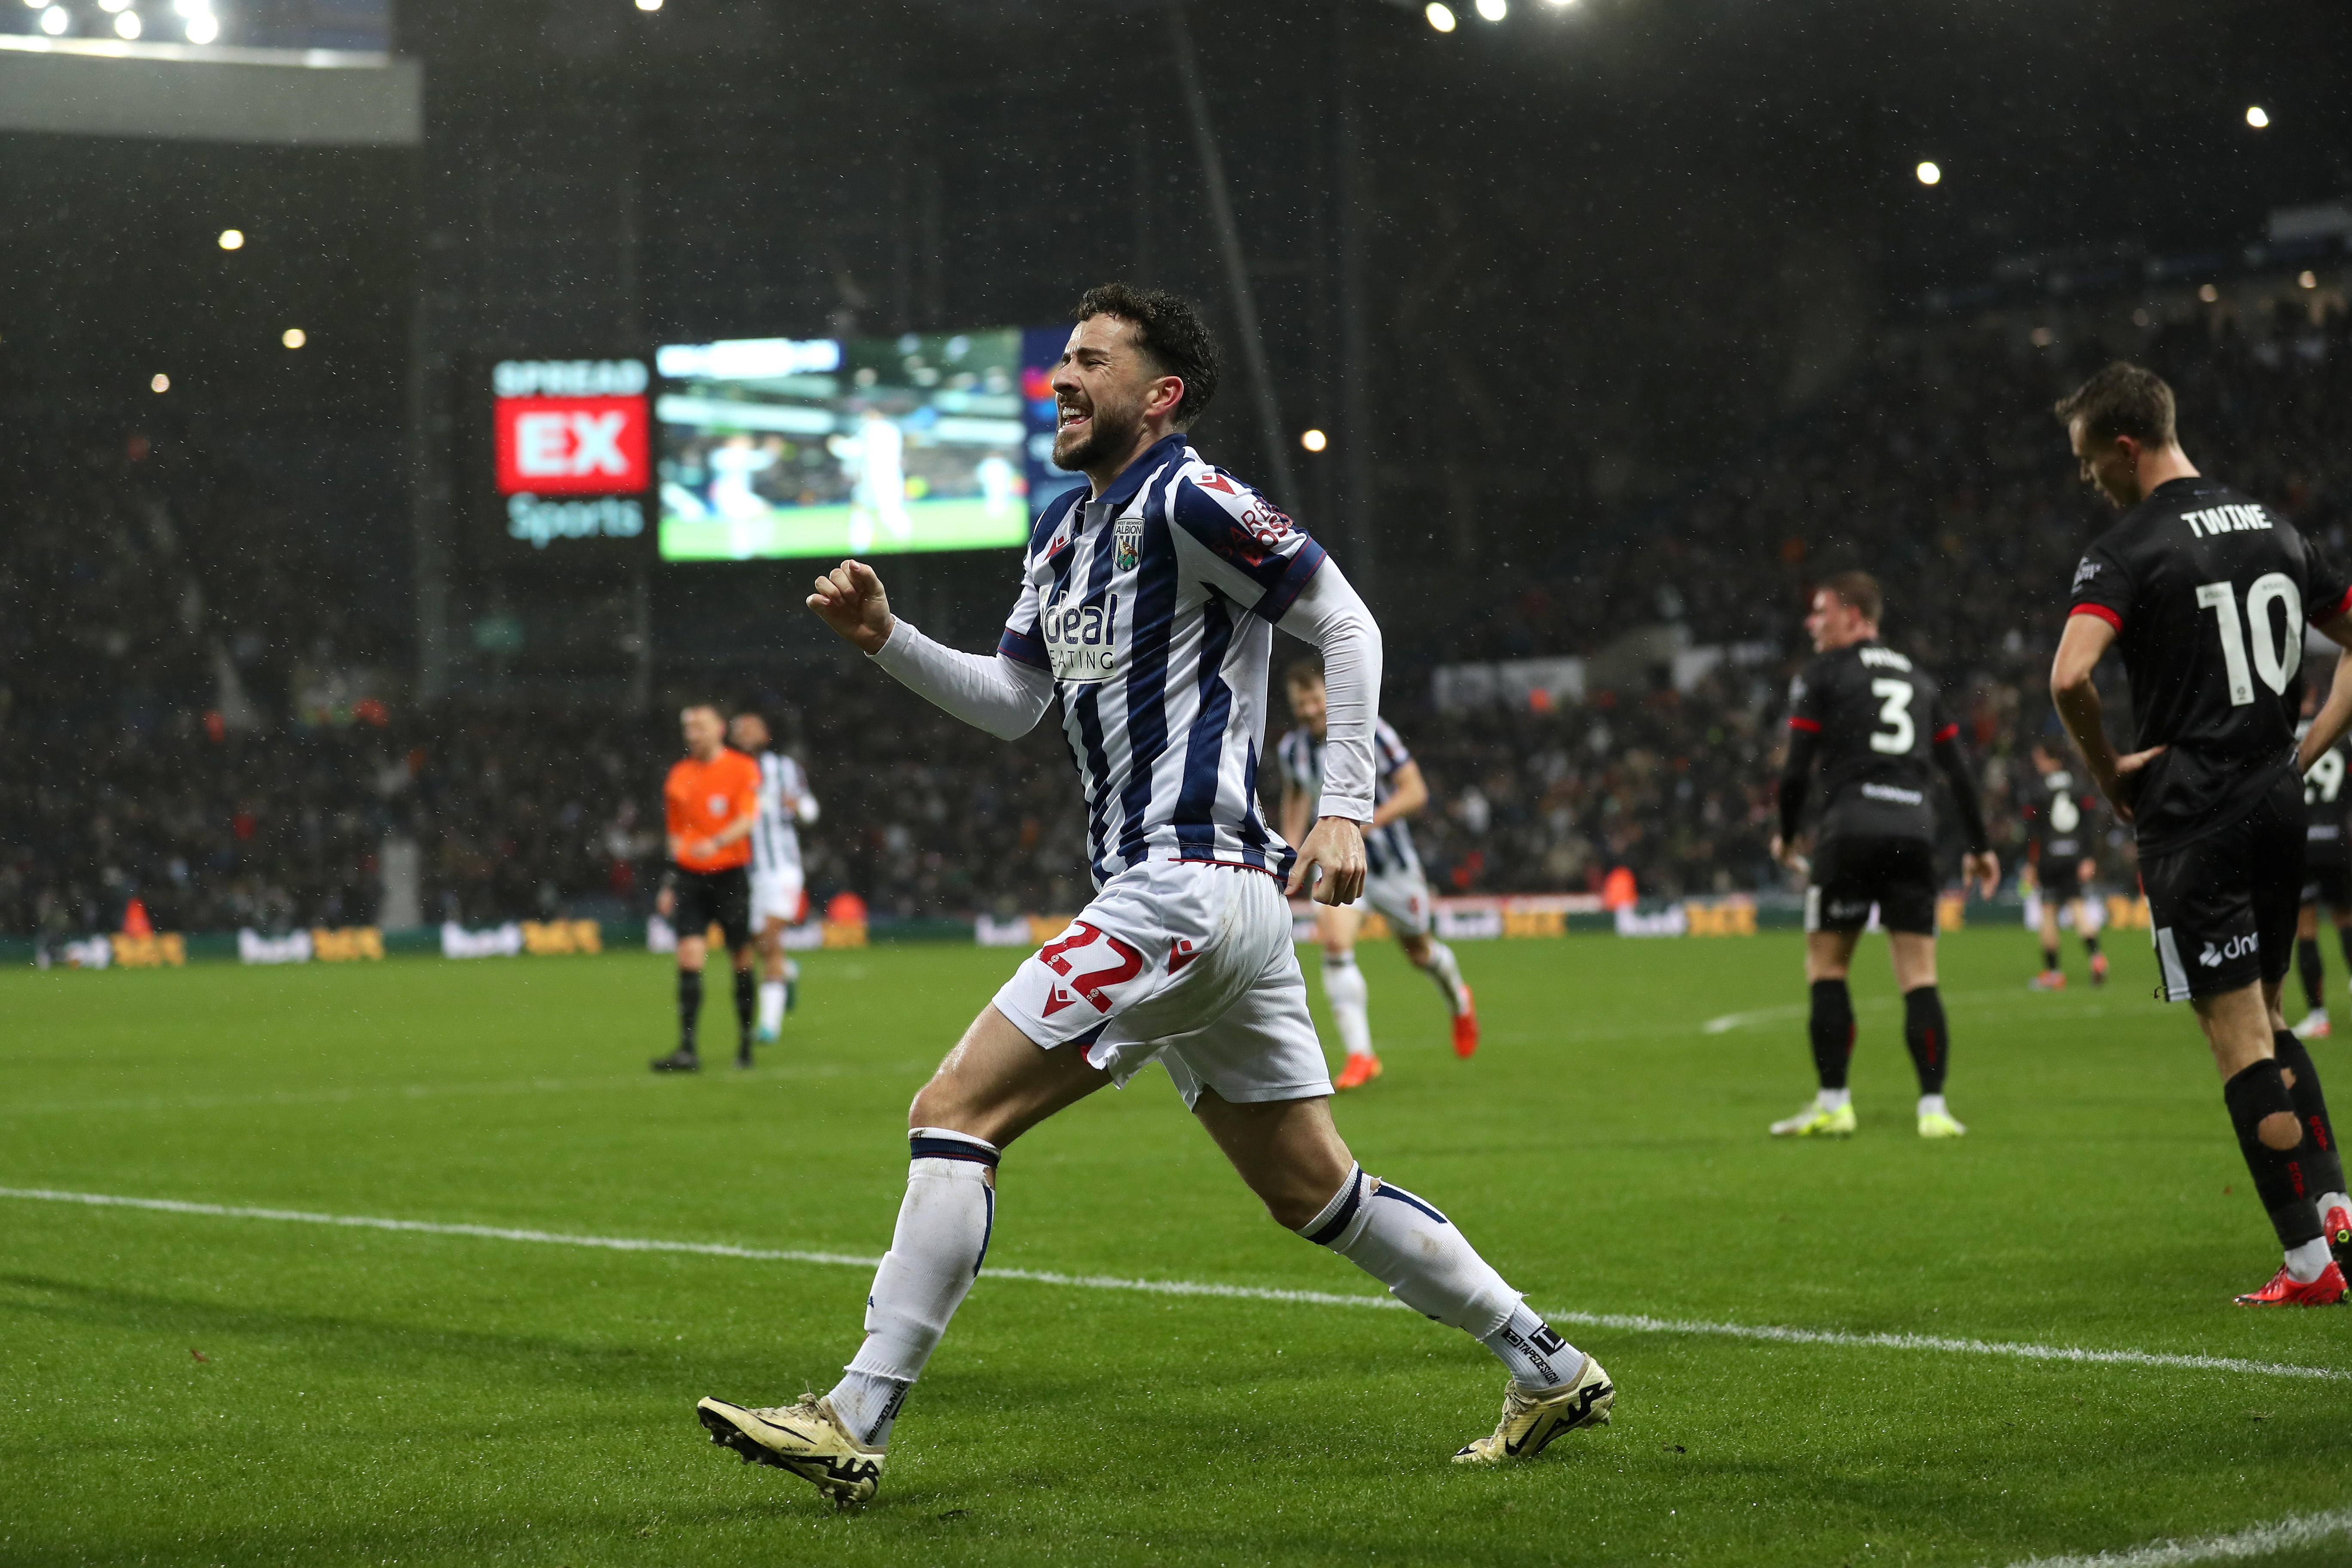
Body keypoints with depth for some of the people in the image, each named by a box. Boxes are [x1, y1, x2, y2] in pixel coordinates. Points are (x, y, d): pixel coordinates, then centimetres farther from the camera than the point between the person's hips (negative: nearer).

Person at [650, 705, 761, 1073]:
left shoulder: (743, 769, -2)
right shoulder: (680, 776, 10)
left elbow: (746, 821, -13)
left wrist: (717, 842, -30)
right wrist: (670, 884, 15)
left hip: (731, 873, -3)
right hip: (690, 876, 3)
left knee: (742, 957, 3)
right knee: (689, 957, -10)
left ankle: (746, 1043, 18)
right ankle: (687, 1050, -14)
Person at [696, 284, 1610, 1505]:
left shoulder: (1188, 501, -9)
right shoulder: (1064, 530, 18)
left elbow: (1346, 626, -10)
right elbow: (1011, 705, 24)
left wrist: (1343, 809, -16)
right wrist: (883, 639, 10)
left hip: (1184, 888, -10)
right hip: (1227, 901, 10)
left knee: (954, 1114, -12)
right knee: (1317, 1192, 14)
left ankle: (855, 1423, -11)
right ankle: (1548, 1370, 21)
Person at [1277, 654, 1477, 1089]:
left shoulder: (1371, 734, -19)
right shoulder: (1293, 748, -5)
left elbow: (1415, 791, -19)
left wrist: (1366, 822, -31)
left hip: (1391, 861, -2)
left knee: (1419, 952, 16)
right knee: (1334, 943, -23)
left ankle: (1458, 1000, 52)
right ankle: (1360, 1055, -22)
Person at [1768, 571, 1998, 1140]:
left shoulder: (1822, 673, 5)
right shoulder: (1918, 678, 21)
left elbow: (1797, 771, -1)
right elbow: (1958, 769, 18)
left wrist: (1786, 837, 14)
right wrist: (1979, 847, 23)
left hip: (1851, 828, -4)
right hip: (1915, 831, 4)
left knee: (1826, 966, 5)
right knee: (1919, 975, 4)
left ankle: (1833, 1104, 2)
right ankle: (1934, 1109, -2)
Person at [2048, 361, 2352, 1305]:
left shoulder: (2128, 552, -12)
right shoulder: (2273, 532, 11)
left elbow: (2069, 677, -27)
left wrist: (2107, 769, -11)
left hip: (2191, 822, -7)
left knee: (2240, 1041, -3)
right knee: (2266, 1024, 20)